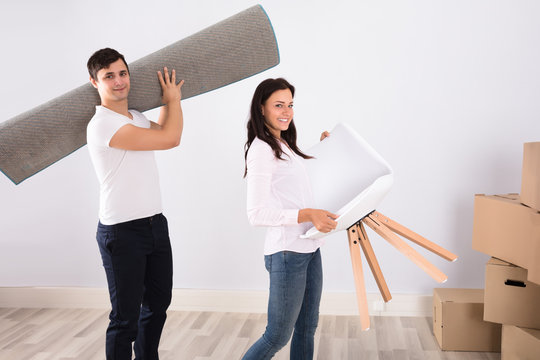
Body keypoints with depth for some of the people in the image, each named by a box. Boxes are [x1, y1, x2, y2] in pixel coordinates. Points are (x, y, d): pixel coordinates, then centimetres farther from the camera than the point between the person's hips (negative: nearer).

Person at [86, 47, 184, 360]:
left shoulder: (136, 118, 10)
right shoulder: (103, 125, -19)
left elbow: (162, 129, 33)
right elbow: (170, 139, -19)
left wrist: (170, 99, 21)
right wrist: (173, 98, -3)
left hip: (156, 225, 9)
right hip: (122, 232, -9)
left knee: (158, 303, 20)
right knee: (126, 317, 0)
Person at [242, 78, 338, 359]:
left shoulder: (283, 145, 13)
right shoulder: (261, 148, -15)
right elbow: (256, 214, -21)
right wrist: (307, 215, -30)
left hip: (309, 248, 9)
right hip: (287, 252, -9)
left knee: (307, 329, 17)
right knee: (278, 336, 1)